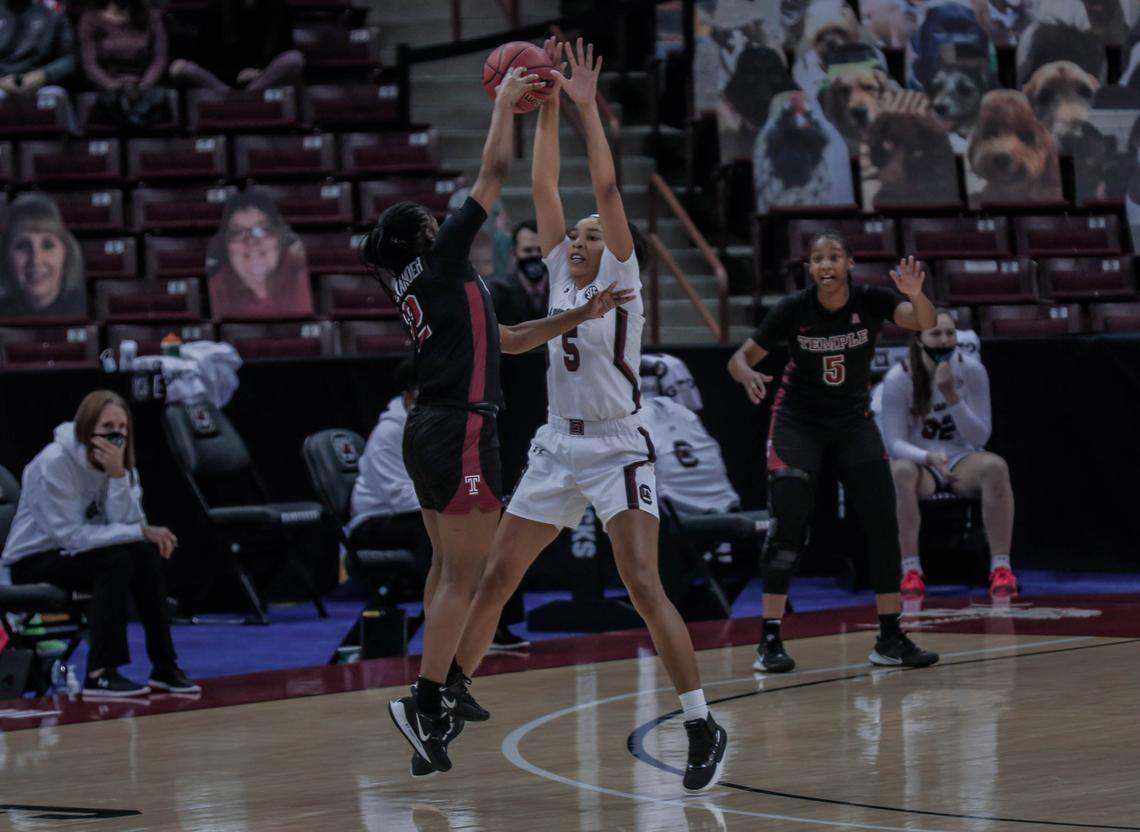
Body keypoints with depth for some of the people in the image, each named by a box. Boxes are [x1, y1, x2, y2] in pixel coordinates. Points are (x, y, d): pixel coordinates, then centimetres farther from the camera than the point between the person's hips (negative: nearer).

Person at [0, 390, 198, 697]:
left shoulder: (118, 463, -1)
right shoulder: (54, 462, -22)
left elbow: (127, 525, -14)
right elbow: (70, 535, -26)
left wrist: (118, 474, -28)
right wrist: (141, 532, -25)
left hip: (74, 557, 6)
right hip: (33, 562, -6)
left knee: (147, 555, -18)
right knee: (115, 560, -29)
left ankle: (164, 668, -13)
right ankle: (100, 674, -30)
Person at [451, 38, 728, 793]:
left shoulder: (621, 278, -3)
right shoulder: (561, 276, 11)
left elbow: (607, 186, -12)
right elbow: (543, 185, 7)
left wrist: (588, 107, -12)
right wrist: (547, 105, 2)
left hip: (617, 448, -6)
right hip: (558, 447, 6)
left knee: (644, 586, -17)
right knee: (495, 580, 6)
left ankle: (704, 726, -14)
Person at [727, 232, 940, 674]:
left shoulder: (870, 301, -14)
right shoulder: (793, 309, -16)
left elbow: (924, 322, -30)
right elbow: (739, 358, -12)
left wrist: (916, 294, -52)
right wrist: (749, 376, -36)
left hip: (853, 422, 2)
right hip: (798, 422, -2)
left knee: (883, 523, -6)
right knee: (787, 525, -13)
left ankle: (890, 639, 3)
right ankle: (770, 641, -6)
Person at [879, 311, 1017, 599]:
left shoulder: (971, 370, -7)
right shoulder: (898, 378, -11)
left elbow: (980, 438, -8)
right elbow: (894, 443, -13)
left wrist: (951, 396, -22)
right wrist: (930, 458, -34)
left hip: (962, 459, 2)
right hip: (919, 461, -2)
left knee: (995, 466, -32)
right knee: (900, 472, -37)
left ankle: (1000, 566, -29)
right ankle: (911, 570, -34)